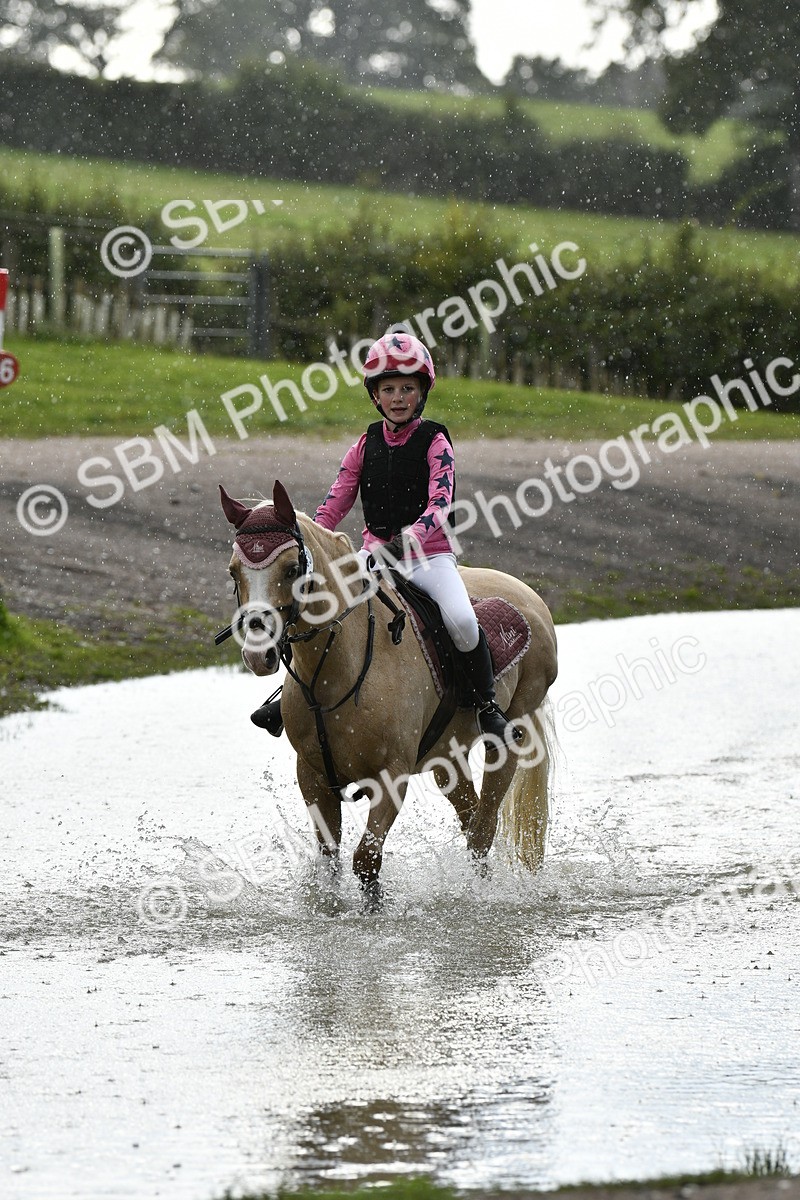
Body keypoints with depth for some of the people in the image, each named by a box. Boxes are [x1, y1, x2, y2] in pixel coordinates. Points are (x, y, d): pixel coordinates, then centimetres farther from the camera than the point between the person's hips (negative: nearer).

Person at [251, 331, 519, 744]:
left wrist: (406, 540, -36)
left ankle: (488, 706, -12)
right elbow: (334, 504, 6)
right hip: (375, 552, 4)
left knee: (461, 619, -29)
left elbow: (439, 505, -18)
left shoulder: (434, 442, -5)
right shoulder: (367, 445, 7)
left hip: (429, 553, -4)